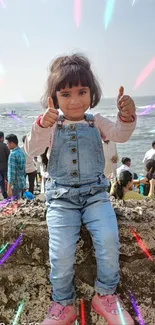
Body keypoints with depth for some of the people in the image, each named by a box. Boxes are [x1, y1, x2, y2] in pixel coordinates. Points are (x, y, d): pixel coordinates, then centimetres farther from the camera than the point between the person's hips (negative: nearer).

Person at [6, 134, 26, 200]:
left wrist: (9, 188, -20)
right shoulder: (22, 152, 8)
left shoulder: (13, 154, -18)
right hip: (22, 183, 8)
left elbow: (12, 172, -21)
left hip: (15, 185, -8)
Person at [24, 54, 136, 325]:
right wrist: (42, 125, -28)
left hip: (95, 193, 1)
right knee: (61, 252, -13)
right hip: (61, 197, -1)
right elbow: (32, 150, -9)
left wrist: (126, 117, -30)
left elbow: (119, 135, -8)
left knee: (109, 240, -18)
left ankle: (105, 295, 9)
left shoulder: (96, 123, 8)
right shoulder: (52, 126, 4)